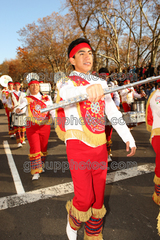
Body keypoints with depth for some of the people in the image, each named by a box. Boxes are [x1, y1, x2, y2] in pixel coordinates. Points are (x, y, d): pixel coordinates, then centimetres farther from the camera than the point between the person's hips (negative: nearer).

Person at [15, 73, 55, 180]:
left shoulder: (47, 98, 8)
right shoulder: (26, 99, 4)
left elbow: (52, 111, 1)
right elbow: (22, 106, -16)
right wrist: (19, 109, -39)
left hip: (45, 127, 2)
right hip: (32, 127, -2)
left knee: (43, 148, 12)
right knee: (35, 149, -7)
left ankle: (42, 166, 34)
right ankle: (36, 172, 1)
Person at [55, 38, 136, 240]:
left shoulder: (101, 83, 13)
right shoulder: (65, 82, -2)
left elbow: (113, 112, 12)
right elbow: (68, 93, -28)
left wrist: (128, 137, 5)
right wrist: (87, 89, -50)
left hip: (100, 146, 5)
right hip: (78, 145, -4)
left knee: (98, 195, 13)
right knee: (84, 198, -3)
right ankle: (73, 221, 32)